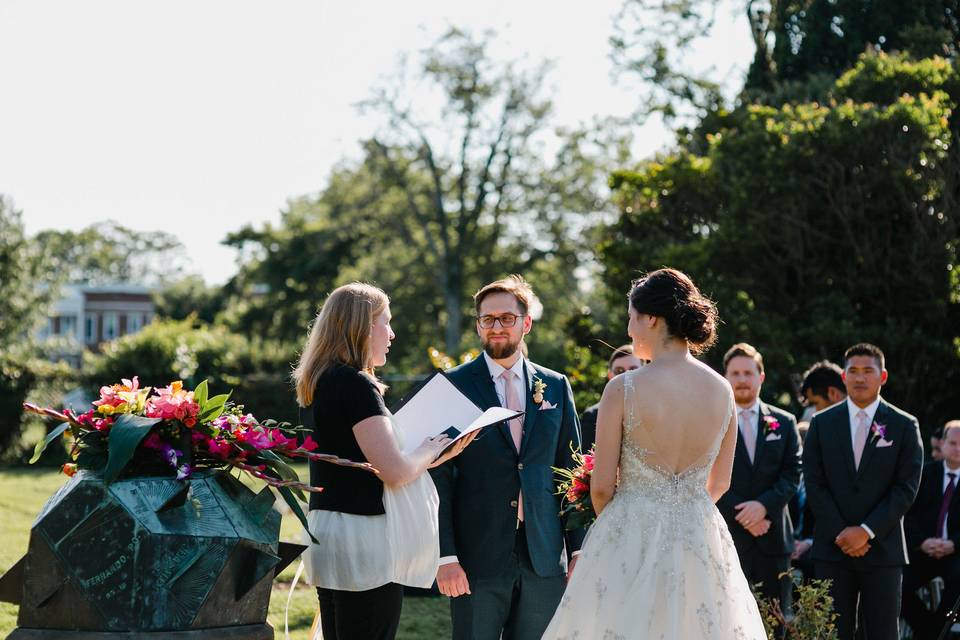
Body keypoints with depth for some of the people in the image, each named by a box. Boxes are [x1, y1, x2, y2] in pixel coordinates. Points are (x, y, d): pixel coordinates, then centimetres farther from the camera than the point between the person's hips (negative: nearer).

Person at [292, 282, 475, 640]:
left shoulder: (315, 384, 13)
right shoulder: (356, 385, -15)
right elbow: (394, 472, -20)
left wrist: (422, 457, 15)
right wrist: (430, 452, -1)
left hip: (328, 534, 9)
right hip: (365, 542, -9)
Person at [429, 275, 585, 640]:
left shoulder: (556, 386, 10)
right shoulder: (455, 386, 0)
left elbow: (571, 471, 11)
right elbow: (439, 477, -3)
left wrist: (578, 548, 5)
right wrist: (446, 555, -10)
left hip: (544, 555, 3)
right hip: (478, 555, -3)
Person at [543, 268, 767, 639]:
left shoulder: (623, 389, -12)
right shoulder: (722, 390, 1)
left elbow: (602, 487, -7)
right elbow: (719, 484, 11)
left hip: (632, 538, -4)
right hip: (702, 536, 4)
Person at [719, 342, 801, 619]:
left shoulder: (784, 423, 12)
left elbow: (793, 473, 4)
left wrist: (764, 505, -12)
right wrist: (741, 515, -12)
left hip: (773, 537, 3)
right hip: (727, 536, -3)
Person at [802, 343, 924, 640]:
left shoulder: (904, 426, 3)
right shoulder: (822, 423, 7)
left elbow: (907, 487, -3)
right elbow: (814, 484, 3)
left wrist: (867, 531, -11)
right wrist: (841, 533, -8)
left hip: (883, 548, -1)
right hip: (832, 548, 1)